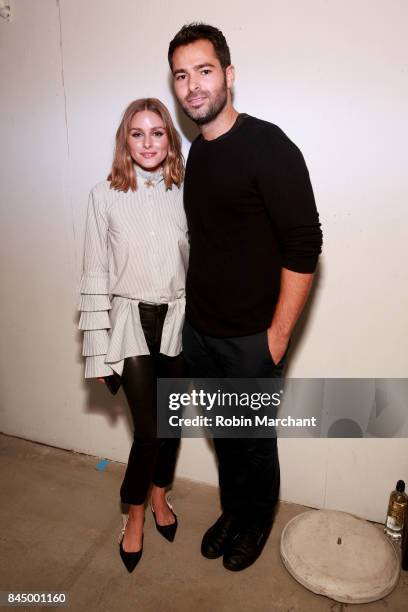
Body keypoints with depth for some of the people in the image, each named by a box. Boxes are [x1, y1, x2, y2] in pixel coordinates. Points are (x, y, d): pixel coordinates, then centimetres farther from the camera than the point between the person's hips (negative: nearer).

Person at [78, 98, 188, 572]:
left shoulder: (185, 192, -1)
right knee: (148, 429, -1)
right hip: (132, 321, -2)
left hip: (178, 320, 2)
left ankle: (159, 495, 42)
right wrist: (98, 348, -5)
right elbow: (95, 274, -4)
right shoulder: (105, 195, -5)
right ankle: (135, 514, 28)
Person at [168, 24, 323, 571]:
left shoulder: (268, 147, -15)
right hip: (197, 330, 7)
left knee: (255, 442, 14)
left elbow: (304, 245, -17)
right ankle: (232, 510, 46)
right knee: (223, 434, 22)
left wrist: (278, 333, -17)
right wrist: (193, 312, 14)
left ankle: (257, 521, 41)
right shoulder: (196, 151, 8)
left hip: (249, 339, -6)